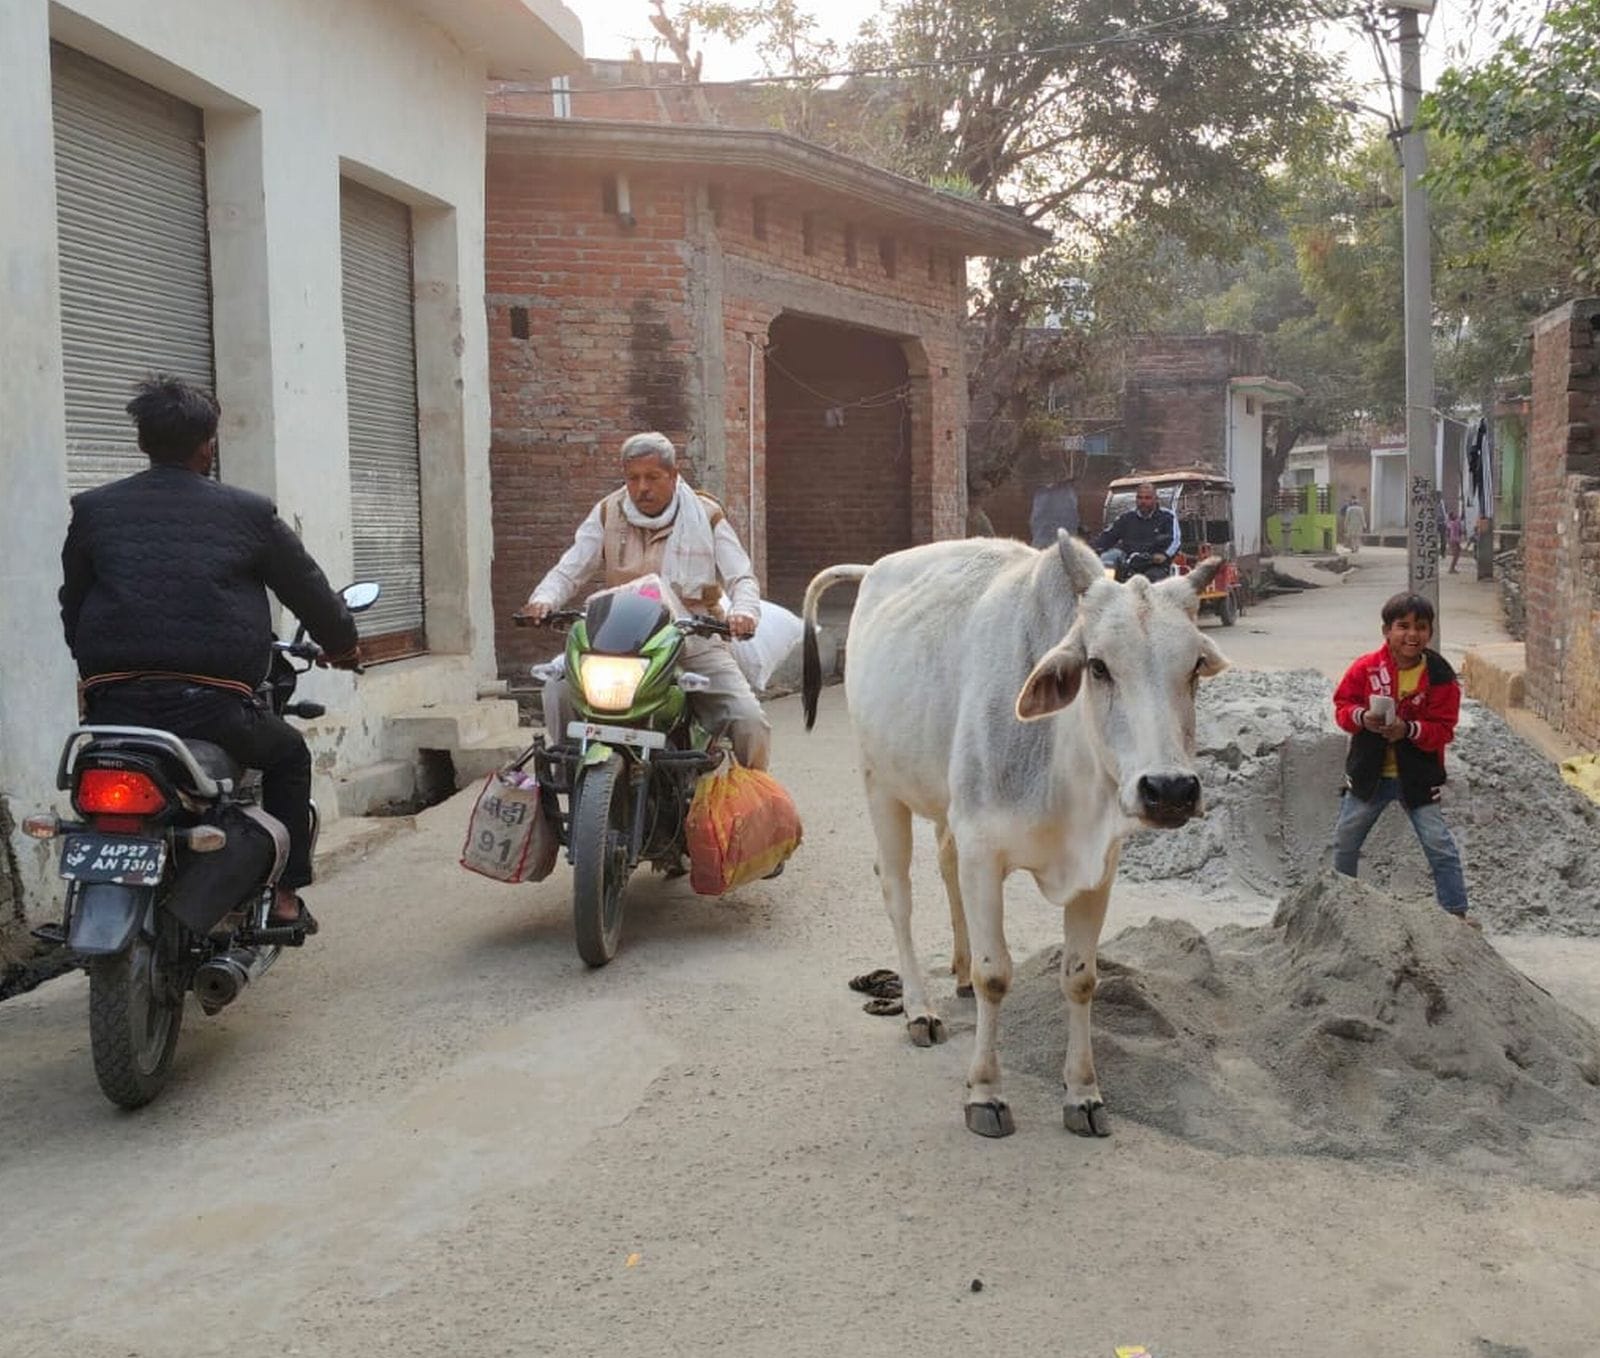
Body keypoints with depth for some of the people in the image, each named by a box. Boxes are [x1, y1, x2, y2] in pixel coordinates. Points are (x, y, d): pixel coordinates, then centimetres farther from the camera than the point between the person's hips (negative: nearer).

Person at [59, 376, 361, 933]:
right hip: (213, 708, -2)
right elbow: (309, 590, 13)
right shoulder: (249, 513, 3)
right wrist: (342, 644, 33)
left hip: (114, 706, 3)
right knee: (289, 754, 27)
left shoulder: (93, 510, 10)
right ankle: (284, 895, 22)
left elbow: (72, 607, 19)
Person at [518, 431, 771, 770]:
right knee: (560, 688, -24)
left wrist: (744, 612, -22)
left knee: (750, 723, -20)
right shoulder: (607, 514, 10)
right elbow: (568, 570, 7)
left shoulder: (705, 515, 6)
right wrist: (543, 601, -17)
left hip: (695, 644, -1)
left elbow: (741, 577, 2)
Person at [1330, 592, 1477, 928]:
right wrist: (1361, 717, -22)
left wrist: (1409, 729, -28)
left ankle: (1456, 912, 10)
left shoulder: (1439, 675, -12)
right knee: (1345, 842, 14)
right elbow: (1342, 705, -1)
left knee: (1440, 846, -2)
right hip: (1368, 773, 2)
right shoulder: (1366, 667, -10)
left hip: (1417, 776, -2)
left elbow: (1443, 729, -12)